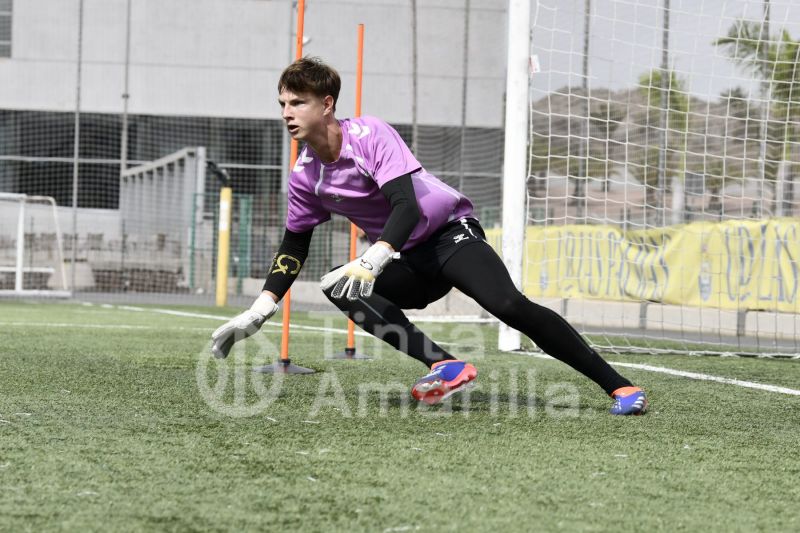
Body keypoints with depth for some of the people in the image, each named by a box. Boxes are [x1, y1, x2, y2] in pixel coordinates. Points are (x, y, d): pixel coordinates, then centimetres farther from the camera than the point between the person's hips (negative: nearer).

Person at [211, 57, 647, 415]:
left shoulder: (371, 135, -19)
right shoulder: (304, 176, 0)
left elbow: (407, 206, -29)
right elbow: (294, 246, 13)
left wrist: (371, 261, -45)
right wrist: (257, 313, 6)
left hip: (451, 231, -6)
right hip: (408, 264, 6)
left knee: (509, 305, -28)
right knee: (337, 288, -22)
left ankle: (617, 386, -26)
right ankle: (446, 366, -28)